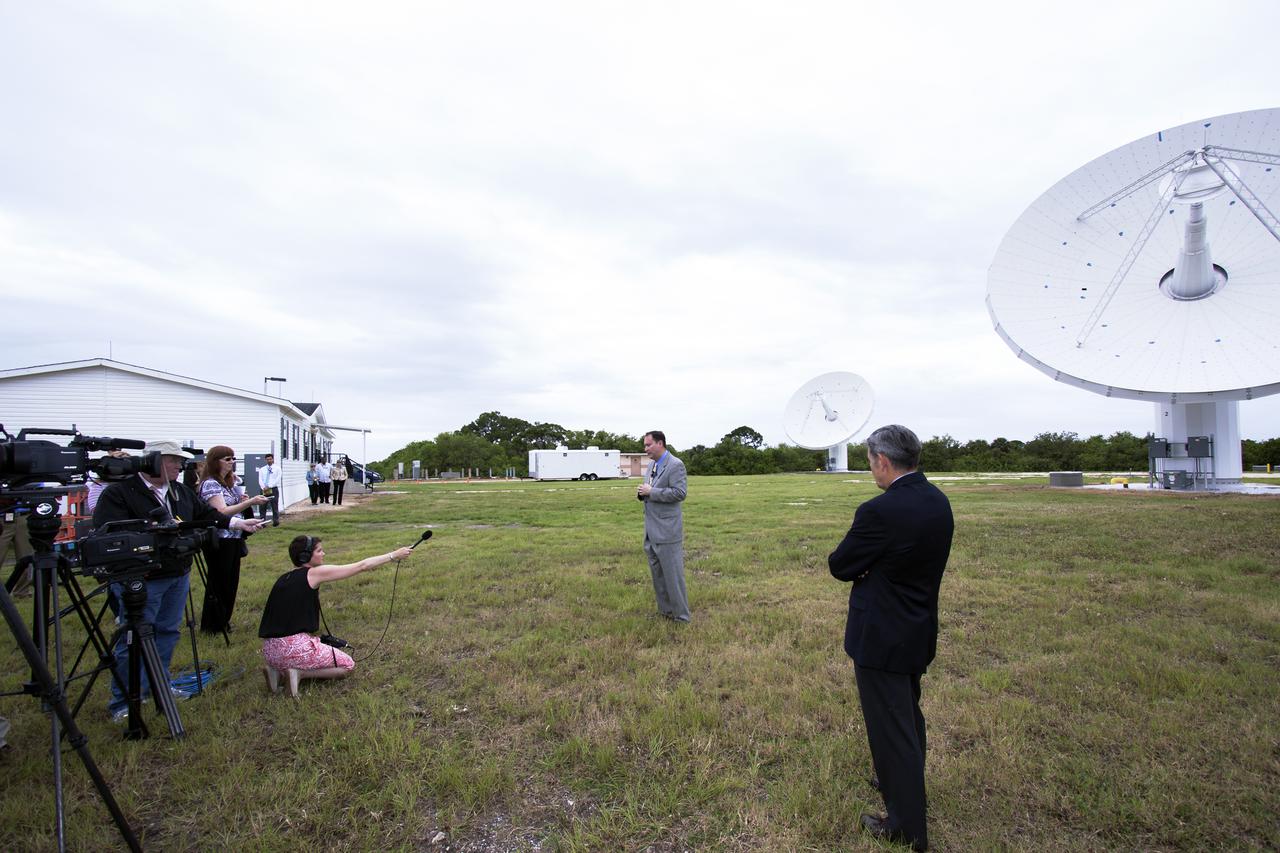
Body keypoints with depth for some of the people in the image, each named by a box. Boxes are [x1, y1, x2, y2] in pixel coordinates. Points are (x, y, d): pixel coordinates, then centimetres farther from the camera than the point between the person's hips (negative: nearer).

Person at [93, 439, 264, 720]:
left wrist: (238, 523, 8)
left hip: (178, 576, 8)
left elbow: (206, 514, 17)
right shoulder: (119, 493, -13)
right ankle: (123, 703, 13)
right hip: (141, 580, -7)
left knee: (168, 633, 17)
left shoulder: (181, 491, 11)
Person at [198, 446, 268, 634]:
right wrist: (250, 502, -30)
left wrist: (243, 501, -1)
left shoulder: (230, 482, 10)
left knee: (231, 581, 14)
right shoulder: (210, 484, -14)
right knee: (219, 583, 3)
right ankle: (212, 625, 17)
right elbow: (222, 512, -24)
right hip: (219, 541, -8)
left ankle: (223, 621, 27)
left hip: (233, 539, 8)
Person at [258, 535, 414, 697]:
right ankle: (299, 673, -5)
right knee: (348, 666, 11)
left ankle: (278, 669, 12)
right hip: (294, 647, -8)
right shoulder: (314, 574, -9)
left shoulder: (284, 579, 11)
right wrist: (394, 555, -1)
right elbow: (362, 566, -8)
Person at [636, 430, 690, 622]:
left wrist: (651, 492, -19)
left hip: (667, 529, -9)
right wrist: (642, 492, 0)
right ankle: (665, 610, 28)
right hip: (651, 529, 9)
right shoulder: (652, 465, 14)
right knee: (656, 572, 16)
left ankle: (681, 615, 10)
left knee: (672, 573, -1)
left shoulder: (675, 465, -12)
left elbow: (680, 492, -21)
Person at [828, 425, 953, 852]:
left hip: (883, 637, -9)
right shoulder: (938, 501, -2)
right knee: (909, 714, 28)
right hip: (920, 629, 9)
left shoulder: (880, 511, -29)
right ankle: (906, 784, 50)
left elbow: (839, 566, -17)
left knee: (891, 728, 9)